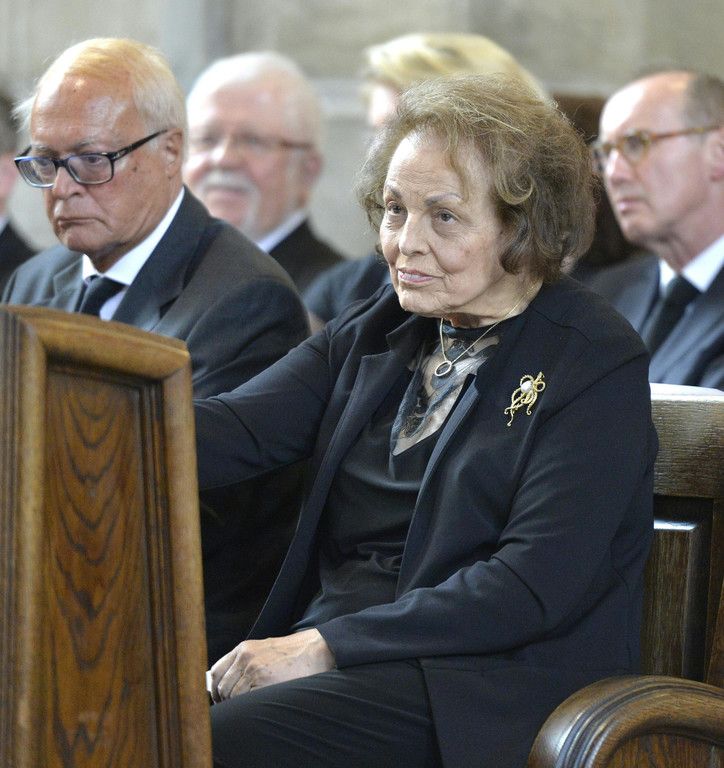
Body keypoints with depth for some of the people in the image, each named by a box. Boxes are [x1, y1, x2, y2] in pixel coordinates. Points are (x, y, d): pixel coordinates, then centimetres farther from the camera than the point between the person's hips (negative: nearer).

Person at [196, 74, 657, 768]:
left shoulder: (597, 365, -4)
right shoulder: (372, 333, 16)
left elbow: (535, 586, -14)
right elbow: (234, 430, 0)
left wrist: (325, 645, -18)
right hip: (320, 647, 6)